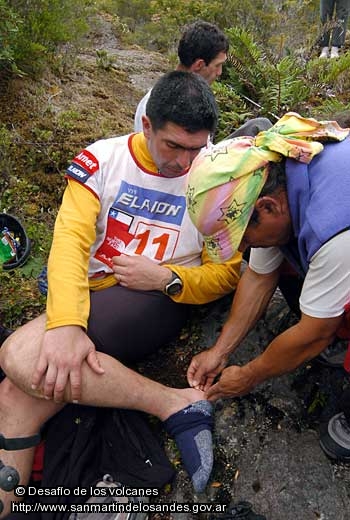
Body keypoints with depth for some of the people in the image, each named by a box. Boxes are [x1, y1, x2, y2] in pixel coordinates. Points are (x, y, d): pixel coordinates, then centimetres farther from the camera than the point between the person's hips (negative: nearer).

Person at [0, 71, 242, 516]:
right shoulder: (102, 158, 2)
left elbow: (226, 274, 3)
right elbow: (70, 238, -10)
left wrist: (166, 278, -16)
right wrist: (65, 323, -25)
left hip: (157, 301, -3)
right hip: (85, 296, 3)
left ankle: (178, 405, -19)